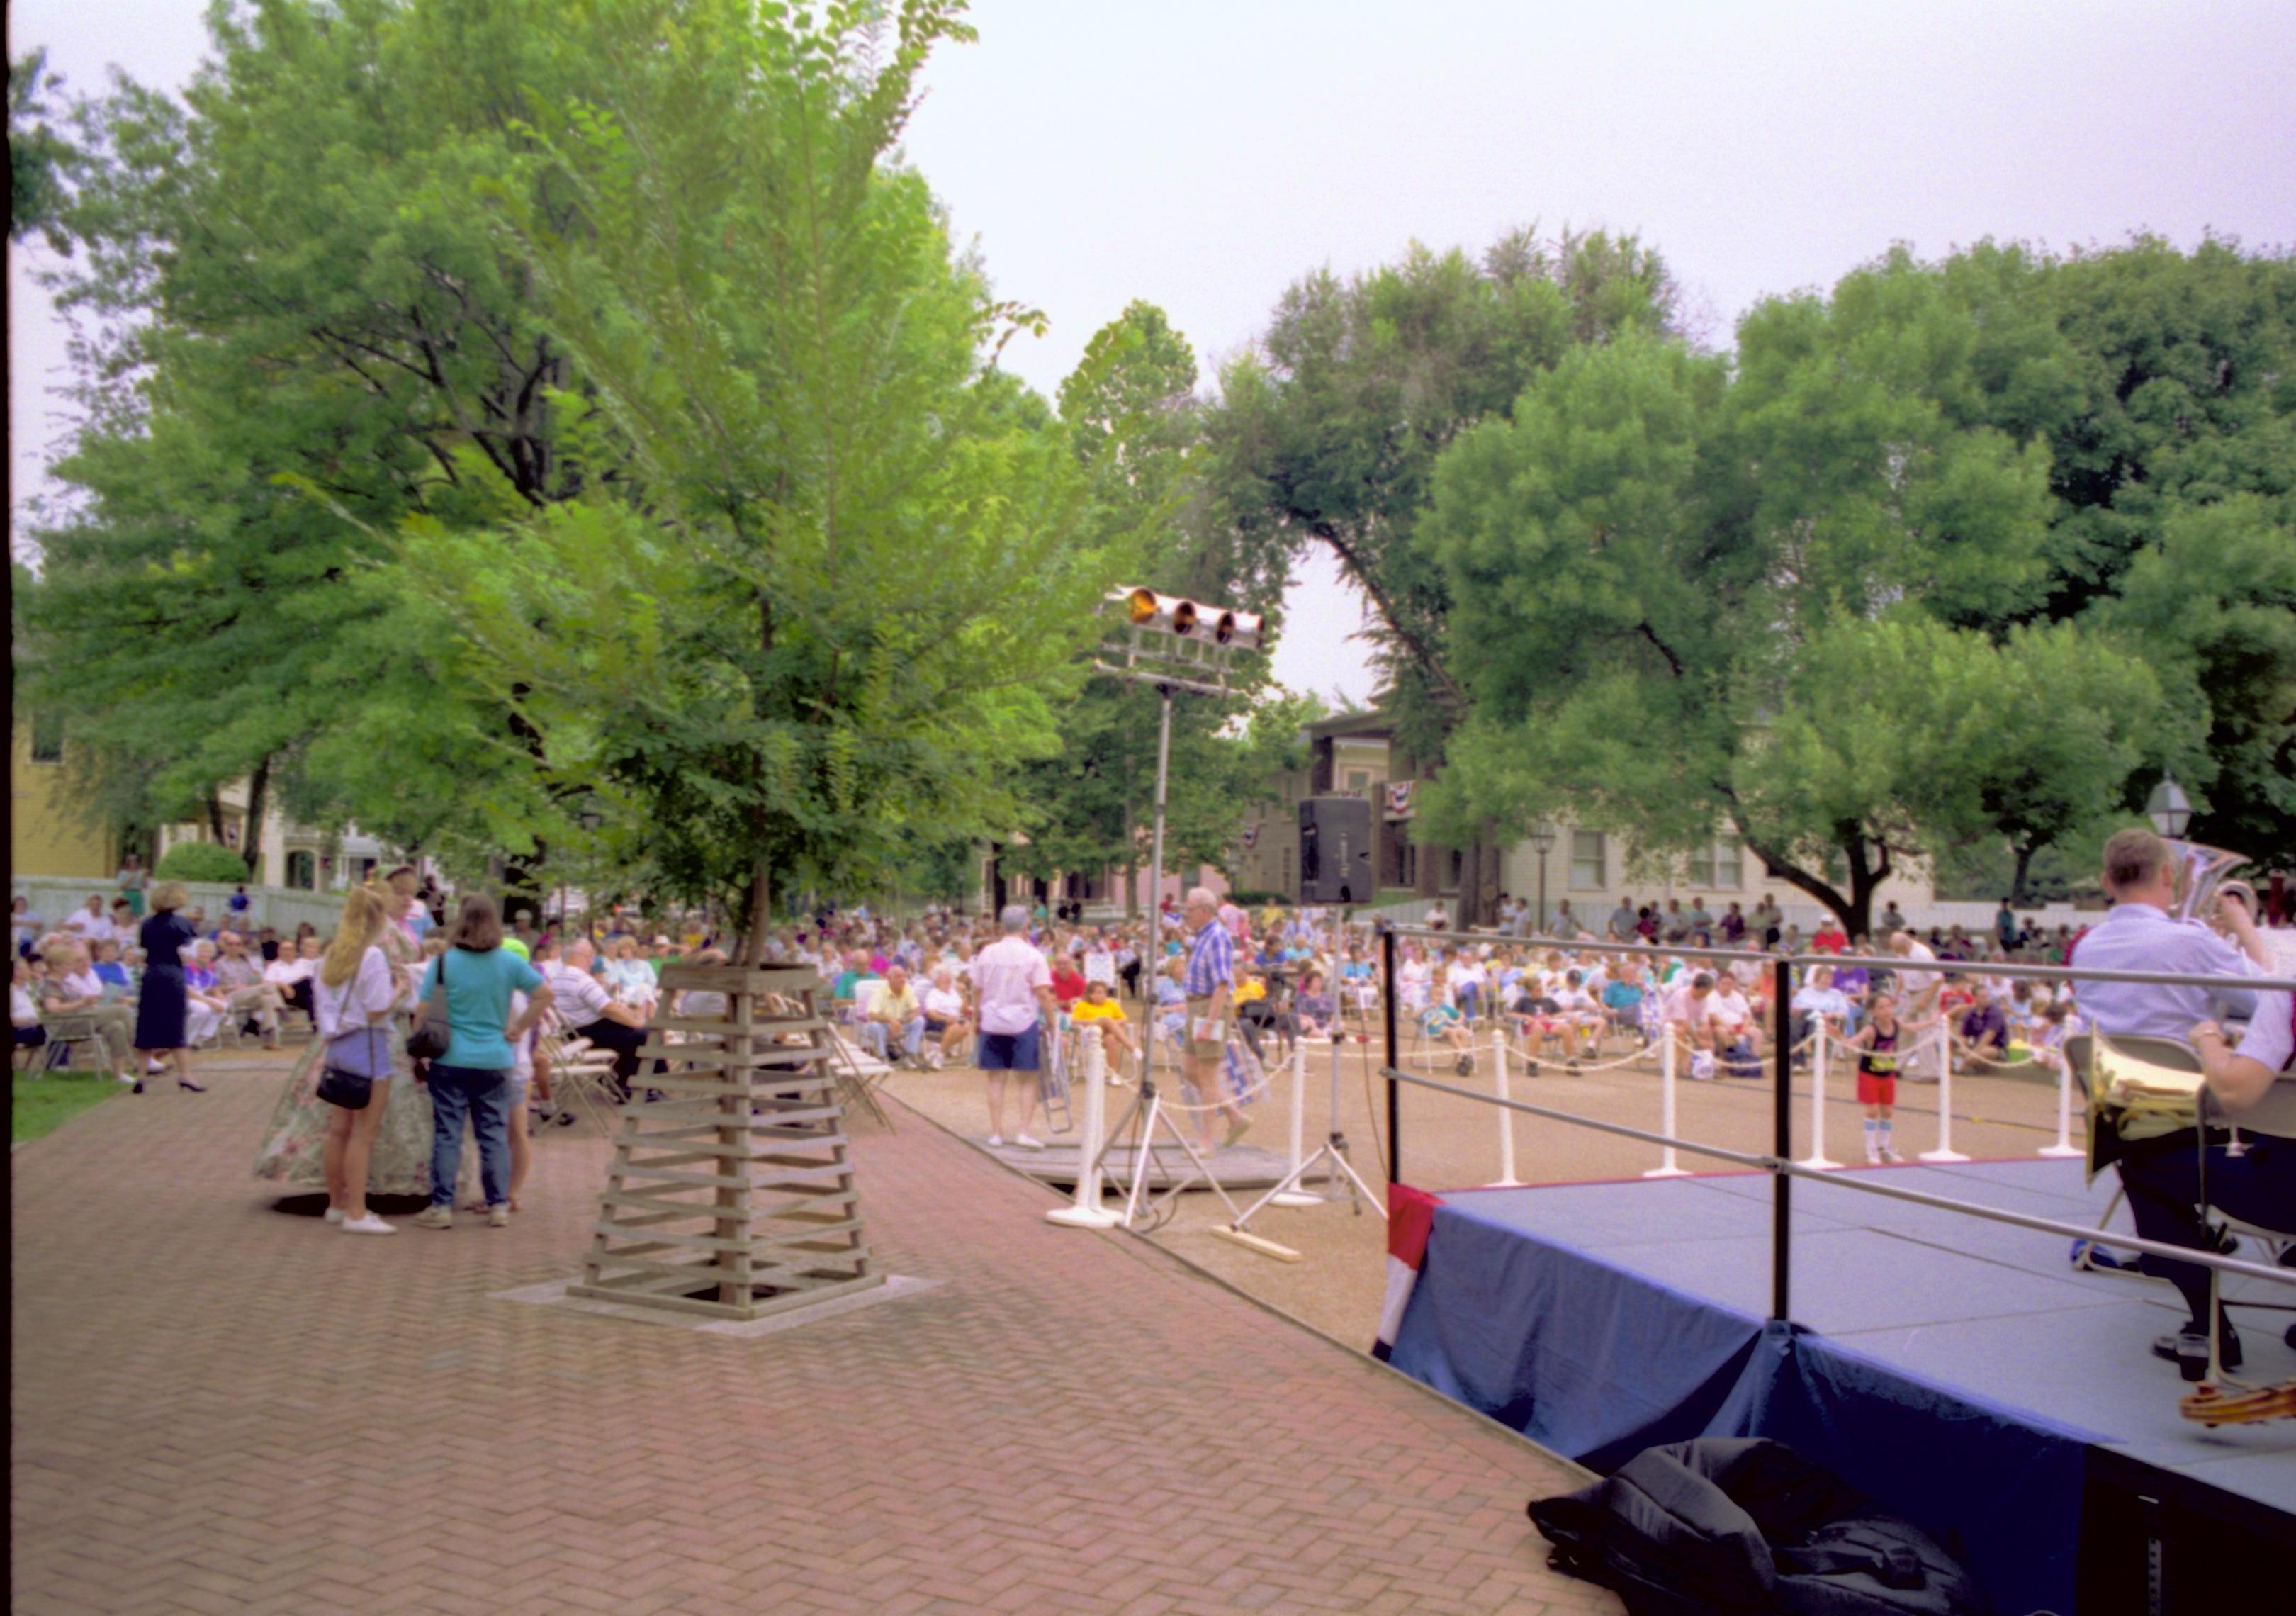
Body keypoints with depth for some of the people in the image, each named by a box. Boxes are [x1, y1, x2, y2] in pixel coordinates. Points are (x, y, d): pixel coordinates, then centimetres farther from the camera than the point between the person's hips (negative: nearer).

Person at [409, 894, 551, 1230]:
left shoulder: (443, 962, -5)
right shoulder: (509, 963, 0)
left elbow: (424, 1013, -4)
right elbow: (546, 994, 1)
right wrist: (518, 1028, 6)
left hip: (450, 1060, -1)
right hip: (495, 1060, 2)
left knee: (447, 1133, 5)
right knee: (495, 1134, 8)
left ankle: (441, 1206, 8)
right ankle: (498, 1207, 11)